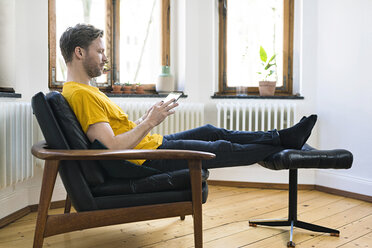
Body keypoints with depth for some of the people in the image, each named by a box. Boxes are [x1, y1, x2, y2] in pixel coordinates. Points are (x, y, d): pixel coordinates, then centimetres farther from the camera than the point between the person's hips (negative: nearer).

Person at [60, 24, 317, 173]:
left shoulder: (84, 90, 12)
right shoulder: (81, 94, -22)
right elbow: (112, 147, -29)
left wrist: (148, 117, 6)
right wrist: (149, 122, -21)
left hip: (151, 143, 10)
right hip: (149, 158, -10)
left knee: (211, 131, 13)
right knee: (222, 150, 1)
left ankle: (281, 136, 23)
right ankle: (284, 150, 23)